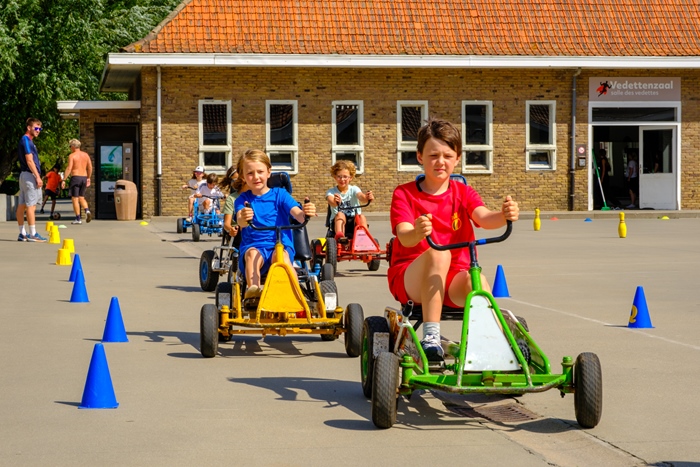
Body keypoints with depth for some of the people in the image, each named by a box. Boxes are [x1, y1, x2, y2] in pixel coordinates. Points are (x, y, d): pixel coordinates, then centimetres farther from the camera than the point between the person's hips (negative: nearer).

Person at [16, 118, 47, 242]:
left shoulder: (27, 141, 19)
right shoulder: (26, 141, -12)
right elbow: (29, 161, -18)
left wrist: (37, 176, 18)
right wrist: (38, 177, -20)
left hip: (24, 175, 10)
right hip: (30, 175, -10)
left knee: (22, 205, 8)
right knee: (31, 205, -10)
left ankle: (22, 234, 11)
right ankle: (32, 234, -11)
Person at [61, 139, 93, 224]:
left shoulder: (72, 156, -7)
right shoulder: (86, 155, 9)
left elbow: (69, 168, -15)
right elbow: (90, 167, 11)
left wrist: (64, 180, -15)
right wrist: (88, 178, 22)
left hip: (75, 177, -6)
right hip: (84, 177, 6)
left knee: (75, 199, 0)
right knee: (81, 197, 18)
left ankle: (78, 219, -2)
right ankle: (87, 210, -9)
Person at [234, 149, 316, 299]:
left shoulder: (279, 194, 9)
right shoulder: (242, 199, 9)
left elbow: (298, 216, -7)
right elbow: (241, 222, -13)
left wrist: (306, 213, -33)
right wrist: (243, 218, -40)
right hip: (254, 245, 1)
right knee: (252, 253, -34)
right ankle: (253, 289, -46)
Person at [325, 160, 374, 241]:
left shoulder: (354, 189, 3)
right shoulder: (331, 192, 0)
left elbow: (361, 197, -20)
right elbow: (331, 201, -24)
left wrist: (366, 198, -45)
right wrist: (335, 202, -50)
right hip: (338, 222, -1)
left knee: (360, 216, -28)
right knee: (340, 214, -31)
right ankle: (339, 235, -50)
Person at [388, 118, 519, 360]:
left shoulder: (463, 193, 8)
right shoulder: (404, 194, -1)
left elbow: (483, 218, -15)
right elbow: (404, 238, -19)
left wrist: (503, 215, -40)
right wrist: (416, 233, -45)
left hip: (454, 280, 2)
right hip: (410, 280, -2)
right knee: (438, 254, -36)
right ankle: (430, 336, -37)